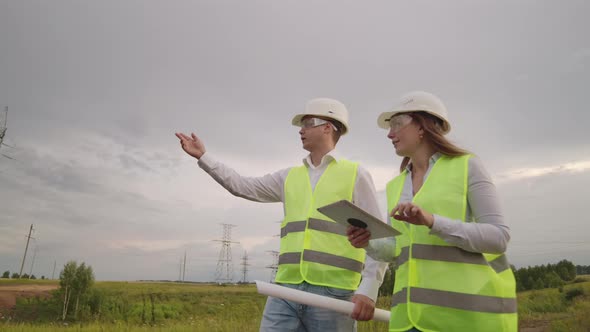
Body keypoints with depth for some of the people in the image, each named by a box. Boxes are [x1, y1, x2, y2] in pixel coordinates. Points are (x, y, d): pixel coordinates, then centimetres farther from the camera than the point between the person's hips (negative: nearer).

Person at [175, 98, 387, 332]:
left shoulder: (355, 174, 3)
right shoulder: (289, 177, 17)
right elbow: (242, 187, 20)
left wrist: (368, 289, -13)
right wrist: (203, 156, 19)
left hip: (333, 293, -4)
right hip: (287, 290, 4)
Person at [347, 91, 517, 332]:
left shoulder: (467, 166, -2)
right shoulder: (396, 186, 14)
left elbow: (498, 238, -9)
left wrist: (431, 221, -23)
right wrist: (368, 243, -6)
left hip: (470, 309, -4)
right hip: (417, 311, 5)